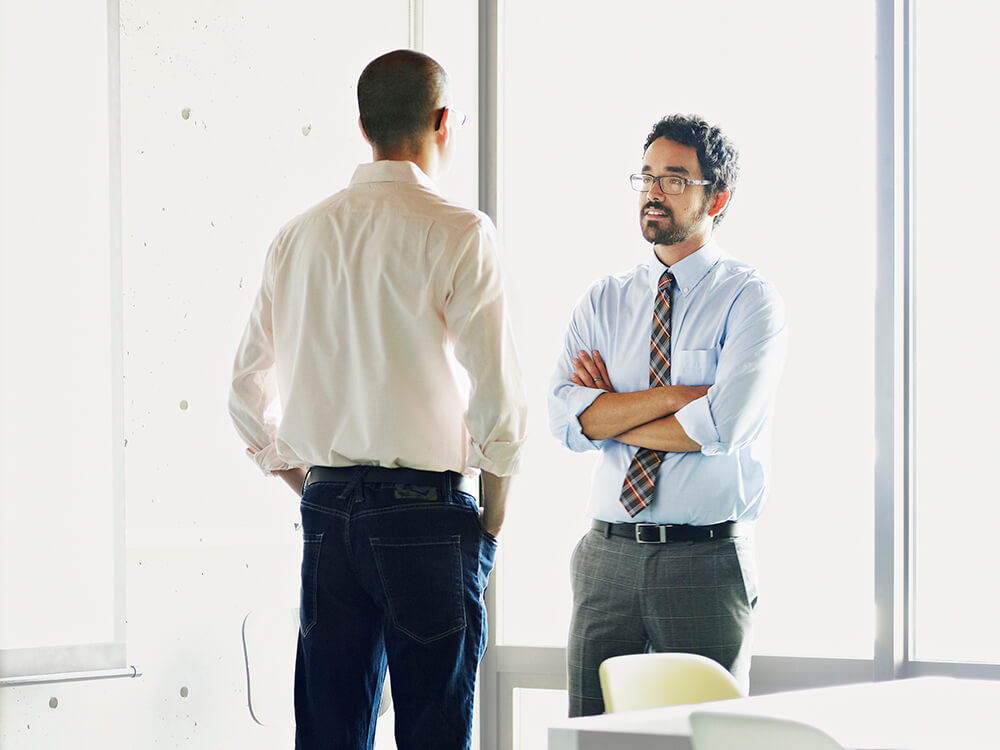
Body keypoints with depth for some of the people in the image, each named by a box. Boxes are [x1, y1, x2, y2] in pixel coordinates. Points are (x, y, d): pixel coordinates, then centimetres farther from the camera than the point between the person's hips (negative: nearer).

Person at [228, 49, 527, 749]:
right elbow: (499, 395, -11)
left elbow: (249, 397, 14)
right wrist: (492, 522, 1)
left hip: (328, 509, 5)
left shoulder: (297, 237, 9)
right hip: (427, 512, -5)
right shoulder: (457, 232, -8)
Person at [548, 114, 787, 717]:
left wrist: (610, 416, -6)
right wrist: (677, 396, -13)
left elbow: (724, 425, -17)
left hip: (706, 560, -4)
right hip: (608, 557, 4)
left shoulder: (750, 299, -3)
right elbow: (566, 417, -4)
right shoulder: (604, 302, 11)